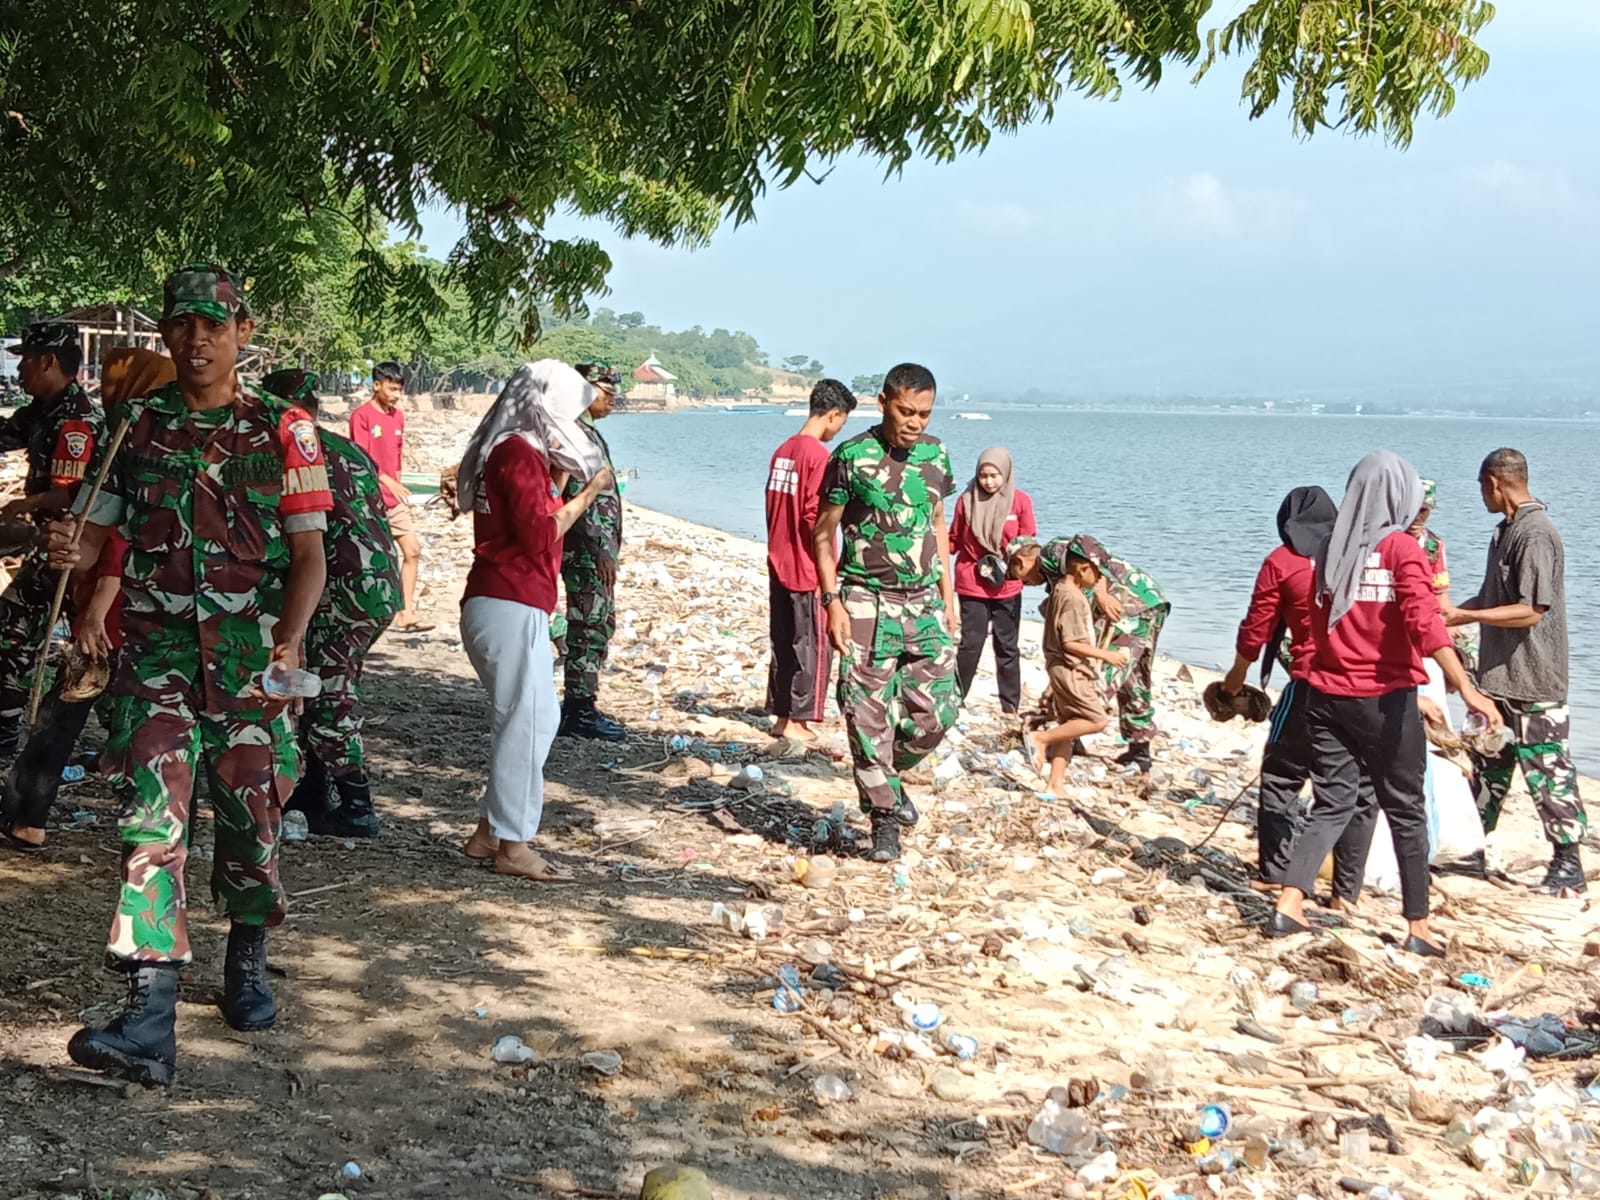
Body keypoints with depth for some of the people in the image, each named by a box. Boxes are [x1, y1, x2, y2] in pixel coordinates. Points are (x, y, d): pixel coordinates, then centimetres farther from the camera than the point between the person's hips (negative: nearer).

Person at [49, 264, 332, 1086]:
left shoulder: (283, 431, 2)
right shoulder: (135, 426, 8)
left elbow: (308, 554, -1)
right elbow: (100, 531, 11)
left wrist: (289, 642, -16)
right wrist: (72, 552, -14)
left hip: (252, 654, 0)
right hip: (156, 649, 1)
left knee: (251, 815, 9)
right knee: (152, 817, -11)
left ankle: (247, 962, 36)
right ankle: (149, 1021, -17)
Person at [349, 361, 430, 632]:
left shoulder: (398, 416, 12)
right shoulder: (362, 416, -10)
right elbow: (361, 458, -17)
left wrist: (398, 486, 13)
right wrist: (387, 481, -27)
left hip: (394, 498, 7)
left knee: (412, 550, 1)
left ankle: (407, 613, 4)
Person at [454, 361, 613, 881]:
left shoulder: (508, 451, 20)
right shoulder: (520, 453, -11)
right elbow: (541, 536, -15)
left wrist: (560, 477, 15)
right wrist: (587, 493, -7)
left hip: (493, 604, 10)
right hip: (512, 607, -10)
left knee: (525, 720, 14)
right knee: (527, 721, -8)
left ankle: (489, 832, 17)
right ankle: (514, 846, -5)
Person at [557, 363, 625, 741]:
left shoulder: (589, 433, 18)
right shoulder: (576, 433, -15)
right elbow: (578, 495, -21)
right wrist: (600, 549, -23)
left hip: (595, 550, 11)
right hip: (587, 550, -11)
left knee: (599, 625, 14)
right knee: (589, 628, -7)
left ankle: (579, 708, 19)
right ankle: (579, 713, -3)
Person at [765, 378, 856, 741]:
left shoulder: (783, 451, 9)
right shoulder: (818, 456, -16)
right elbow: (814, 516, -20)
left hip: (779, 565, 8)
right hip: (807, 570, -8)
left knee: (783, 643, 13)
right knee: (813, 646, 1)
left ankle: (781, 717, 18)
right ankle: (798, 721, 3)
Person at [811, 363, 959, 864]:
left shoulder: (936, 454, 6)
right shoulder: (853, 457, -9)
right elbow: (823, 533, -5)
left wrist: (947, 596, 13)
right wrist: (832, 600, -12)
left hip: (924, 601, 5)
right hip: (867, 602, -4)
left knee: (938, 709, 1)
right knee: (870, 713, -3)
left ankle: (887, 774, 27)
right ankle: (884, 813, 10)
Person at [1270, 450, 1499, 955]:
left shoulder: (1330, 549, 7)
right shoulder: (1401, 548, -10)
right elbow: (1424, 623, -21)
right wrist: (1466, 689, -26)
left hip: (1326, 697, 5)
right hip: (1386, 700, -5)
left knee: (1331, 804, 10)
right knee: (1405, 811, 8)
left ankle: (1289, 904, -6)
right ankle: (1418, 928, 15)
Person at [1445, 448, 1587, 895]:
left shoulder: (1536, 535, -20)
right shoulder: (1507, 530, 11)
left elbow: (1531, 611, -24)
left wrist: (1463, 616, -20)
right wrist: (1450, 614, 15)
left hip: (1533, 682, -10)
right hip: (1500, 677, 10)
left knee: (1546, 770, -3)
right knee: (1489, 763, 17)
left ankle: (1569, 863, 6)